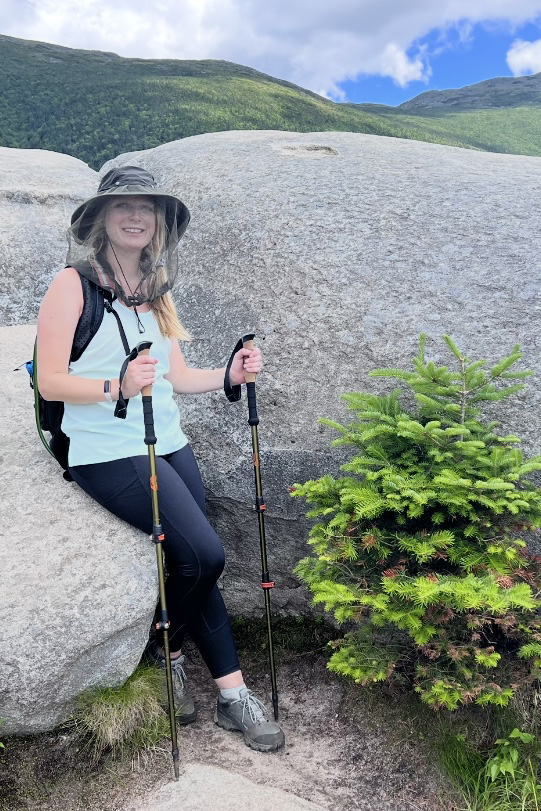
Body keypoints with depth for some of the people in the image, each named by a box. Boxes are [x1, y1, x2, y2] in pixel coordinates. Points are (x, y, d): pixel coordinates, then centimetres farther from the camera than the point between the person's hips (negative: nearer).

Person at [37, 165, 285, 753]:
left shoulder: (156, 289, 15)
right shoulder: (74, 283, -5)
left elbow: (176, 377, 13)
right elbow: (50, 382, -11)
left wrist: (228, 375, -4)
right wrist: (117, 386, -28)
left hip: (169, 444, 6)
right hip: (107, 453, -6)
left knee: (194, 561, 4)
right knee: (203, 552, -15)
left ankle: (231, 693, 18)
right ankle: (165, 654, 14)